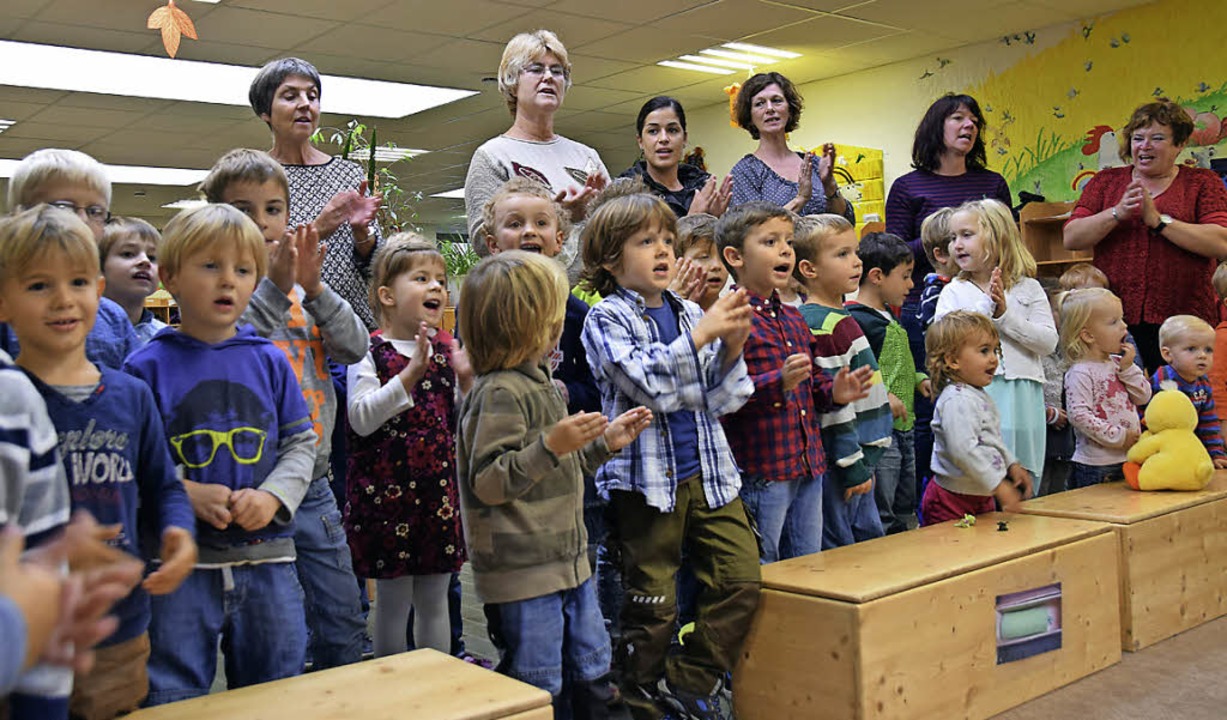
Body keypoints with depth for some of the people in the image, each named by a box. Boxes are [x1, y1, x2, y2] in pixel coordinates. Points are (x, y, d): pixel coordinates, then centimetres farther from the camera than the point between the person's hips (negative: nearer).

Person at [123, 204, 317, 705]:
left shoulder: (269, 361, 4)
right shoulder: (147, 367, -4)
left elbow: (300, 443, 6)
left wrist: (273, 496, -10)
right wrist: (188, 494, -19)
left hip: (267, 557, 3)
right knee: (175, 699, 9)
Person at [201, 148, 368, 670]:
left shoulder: (306, 291, 9)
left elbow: (355, 347, -1)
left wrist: (314, 288, -13)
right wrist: (276, 287, -23)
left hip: (314, 485, 5)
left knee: (345, 627, 15)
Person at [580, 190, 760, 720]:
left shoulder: (692, 314, 11)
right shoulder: (607, 319, -4)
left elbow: (719, 400, 11)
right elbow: (647, 384, -20)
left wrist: (732, 349, -6)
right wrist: (701, 336, -22)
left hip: (708, 471, 5)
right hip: (648, 476, -5)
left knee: (742, 579, 0)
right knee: (652, 599, 4)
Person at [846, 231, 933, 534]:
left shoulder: (890, 318, 16)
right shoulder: (855, 320, -16)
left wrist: (918, 379, 13)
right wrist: (881, 396, -27)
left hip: (904, 428, 10)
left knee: (903, 518, 18)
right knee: (880, 521, -4)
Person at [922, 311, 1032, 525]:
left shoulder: (981, 396, 13)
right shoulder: (957, 401, -22)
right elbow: (964, 450, -30)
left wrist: (1012, 466, 20)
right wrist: (999, 485, -27)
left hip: (981, 498, 10)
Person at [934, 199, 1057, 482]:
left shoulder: (1028, 289, 8)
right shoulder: (954, 292, 6)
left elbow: (1048, 342, -2)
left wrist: (1004, 314, -10)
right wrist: (986, 306, -13)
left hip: (1021, 400, 1)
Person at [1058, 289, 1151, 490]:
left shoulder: (1118, 364, 11)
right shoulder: (1080, 373, -15)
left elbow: (1144, 397, 10)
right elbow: (1078, 415, -23)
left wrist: (1128, 368, -3)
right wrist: (1117, 437, -20)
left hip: (1127, 458, 8)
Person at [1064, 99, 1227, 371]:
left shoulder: (1203, 183, 9)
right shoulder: (1106, 181, 13)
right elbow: (1071, 239, 2)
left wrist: (1158, 220, -12)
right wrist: (1117, 213, -11)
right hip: (1115, 320, 1)